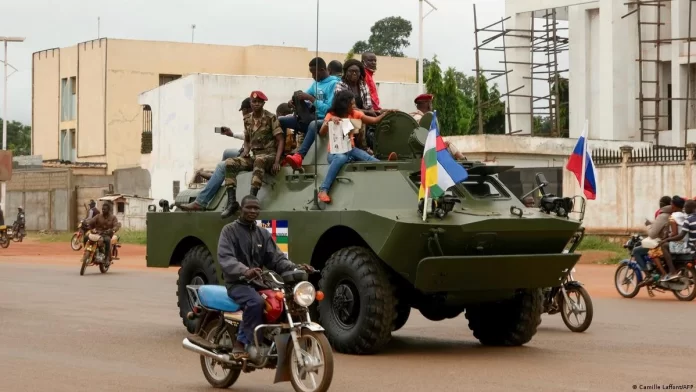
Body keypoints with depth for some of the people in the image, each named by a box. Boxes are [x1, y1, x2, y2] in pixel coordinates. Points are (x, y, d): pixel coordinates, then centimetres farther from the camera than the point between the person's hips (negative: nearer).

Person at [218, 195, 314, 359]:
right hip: (237, 283, -6)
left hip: (258, 282, 6)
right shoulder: (229, 230, -2)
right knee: (256, 301, -36)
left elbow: (277, 259, 6)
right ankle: (243, 344, -26)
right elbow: (225, 258, -19)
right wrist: (245, 271, -39)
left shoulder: (263, 234, 16)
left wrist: (295, 268, -16)